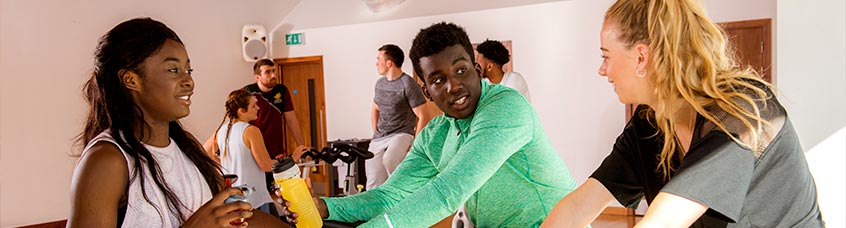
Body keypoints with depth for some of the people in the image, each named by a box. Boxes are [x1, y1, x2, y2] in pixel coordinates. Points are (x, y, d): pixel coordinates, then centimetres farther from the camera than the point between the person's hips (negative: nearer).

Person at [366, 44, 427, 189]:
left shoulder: (409, 84, -9)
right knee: (373, 184, -2)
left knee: (389, 160, -36)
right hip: (378, 138, 7)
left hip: (402, 134, -6)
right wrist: (375, 134, 14)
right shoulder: (380, 83, 12)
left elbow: (422, 117, -10)